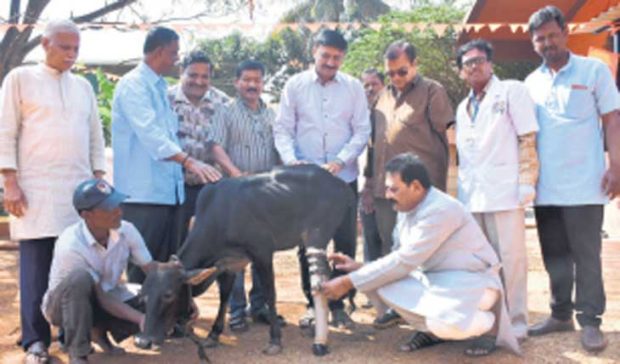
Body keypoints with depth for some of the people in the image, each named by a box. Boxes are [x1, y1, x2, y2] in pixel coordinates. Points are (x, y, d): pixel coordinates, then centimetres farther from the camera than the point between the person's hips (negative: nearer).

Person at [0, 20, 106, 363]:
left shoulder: (84, 86, 17)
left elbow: (96, 135, 19)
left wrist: (99, 179, 10)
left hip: (80, 189, 4)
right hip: (36, 189, -4)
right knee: (36, 268, -3)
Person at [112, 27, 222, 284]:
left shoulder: (160, 87, 18)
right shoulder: (133, 84, -10)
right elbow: (150, 132, -25)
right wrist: (188, 161, -35)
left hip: (168, 192, 9)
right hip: (144, 194, -9)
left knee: (167, 267, 11)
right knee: (143, 270, -6)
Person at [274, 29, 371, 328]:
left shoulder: (353, 87, 3)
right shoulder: (295, 85, 3)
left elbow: (362, 131, 1)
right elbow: (282, 129, 2)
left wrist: (340, 161, -14)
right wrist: (290, 159, -16)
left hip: (343, 178, 0)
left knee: (346, 243, 3)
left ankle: (338, 305, 17)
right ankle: (313, 304, 19)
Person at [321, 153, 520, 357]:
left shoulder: (440, 210, -26)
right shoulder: (406, 210, 2)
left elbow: (403, 262, -28)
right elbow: (399, 258, 8)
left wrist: (349, 282, -26)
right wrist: (359, 267, -8)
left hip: (471, 281, -8)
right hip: (434, 279, 8)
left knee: (443, 323, -37)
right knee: (377, 282, -13)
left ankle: (487, 323, -1)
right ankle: (434, 330, 6)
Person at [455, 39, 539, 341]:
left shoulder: (512, 91, 2)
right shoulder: (463, 107, 20)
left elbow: (528, 139, -4)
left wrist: (527, 183, -12)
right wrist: (461, 189, 16)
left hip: (504, 191, -6)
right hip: (471, 196, 6)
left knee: (510, 257, -4)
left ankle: (516, 321, 6)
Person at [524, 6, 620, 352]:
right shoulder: (531, 82, 11)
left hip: (583, 184, -4)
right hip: (545, 186, 4)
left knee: (586, 255, 0)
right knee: (554, 255, 11)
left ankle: (590, 321, 9)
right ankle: (561, 314, 22)